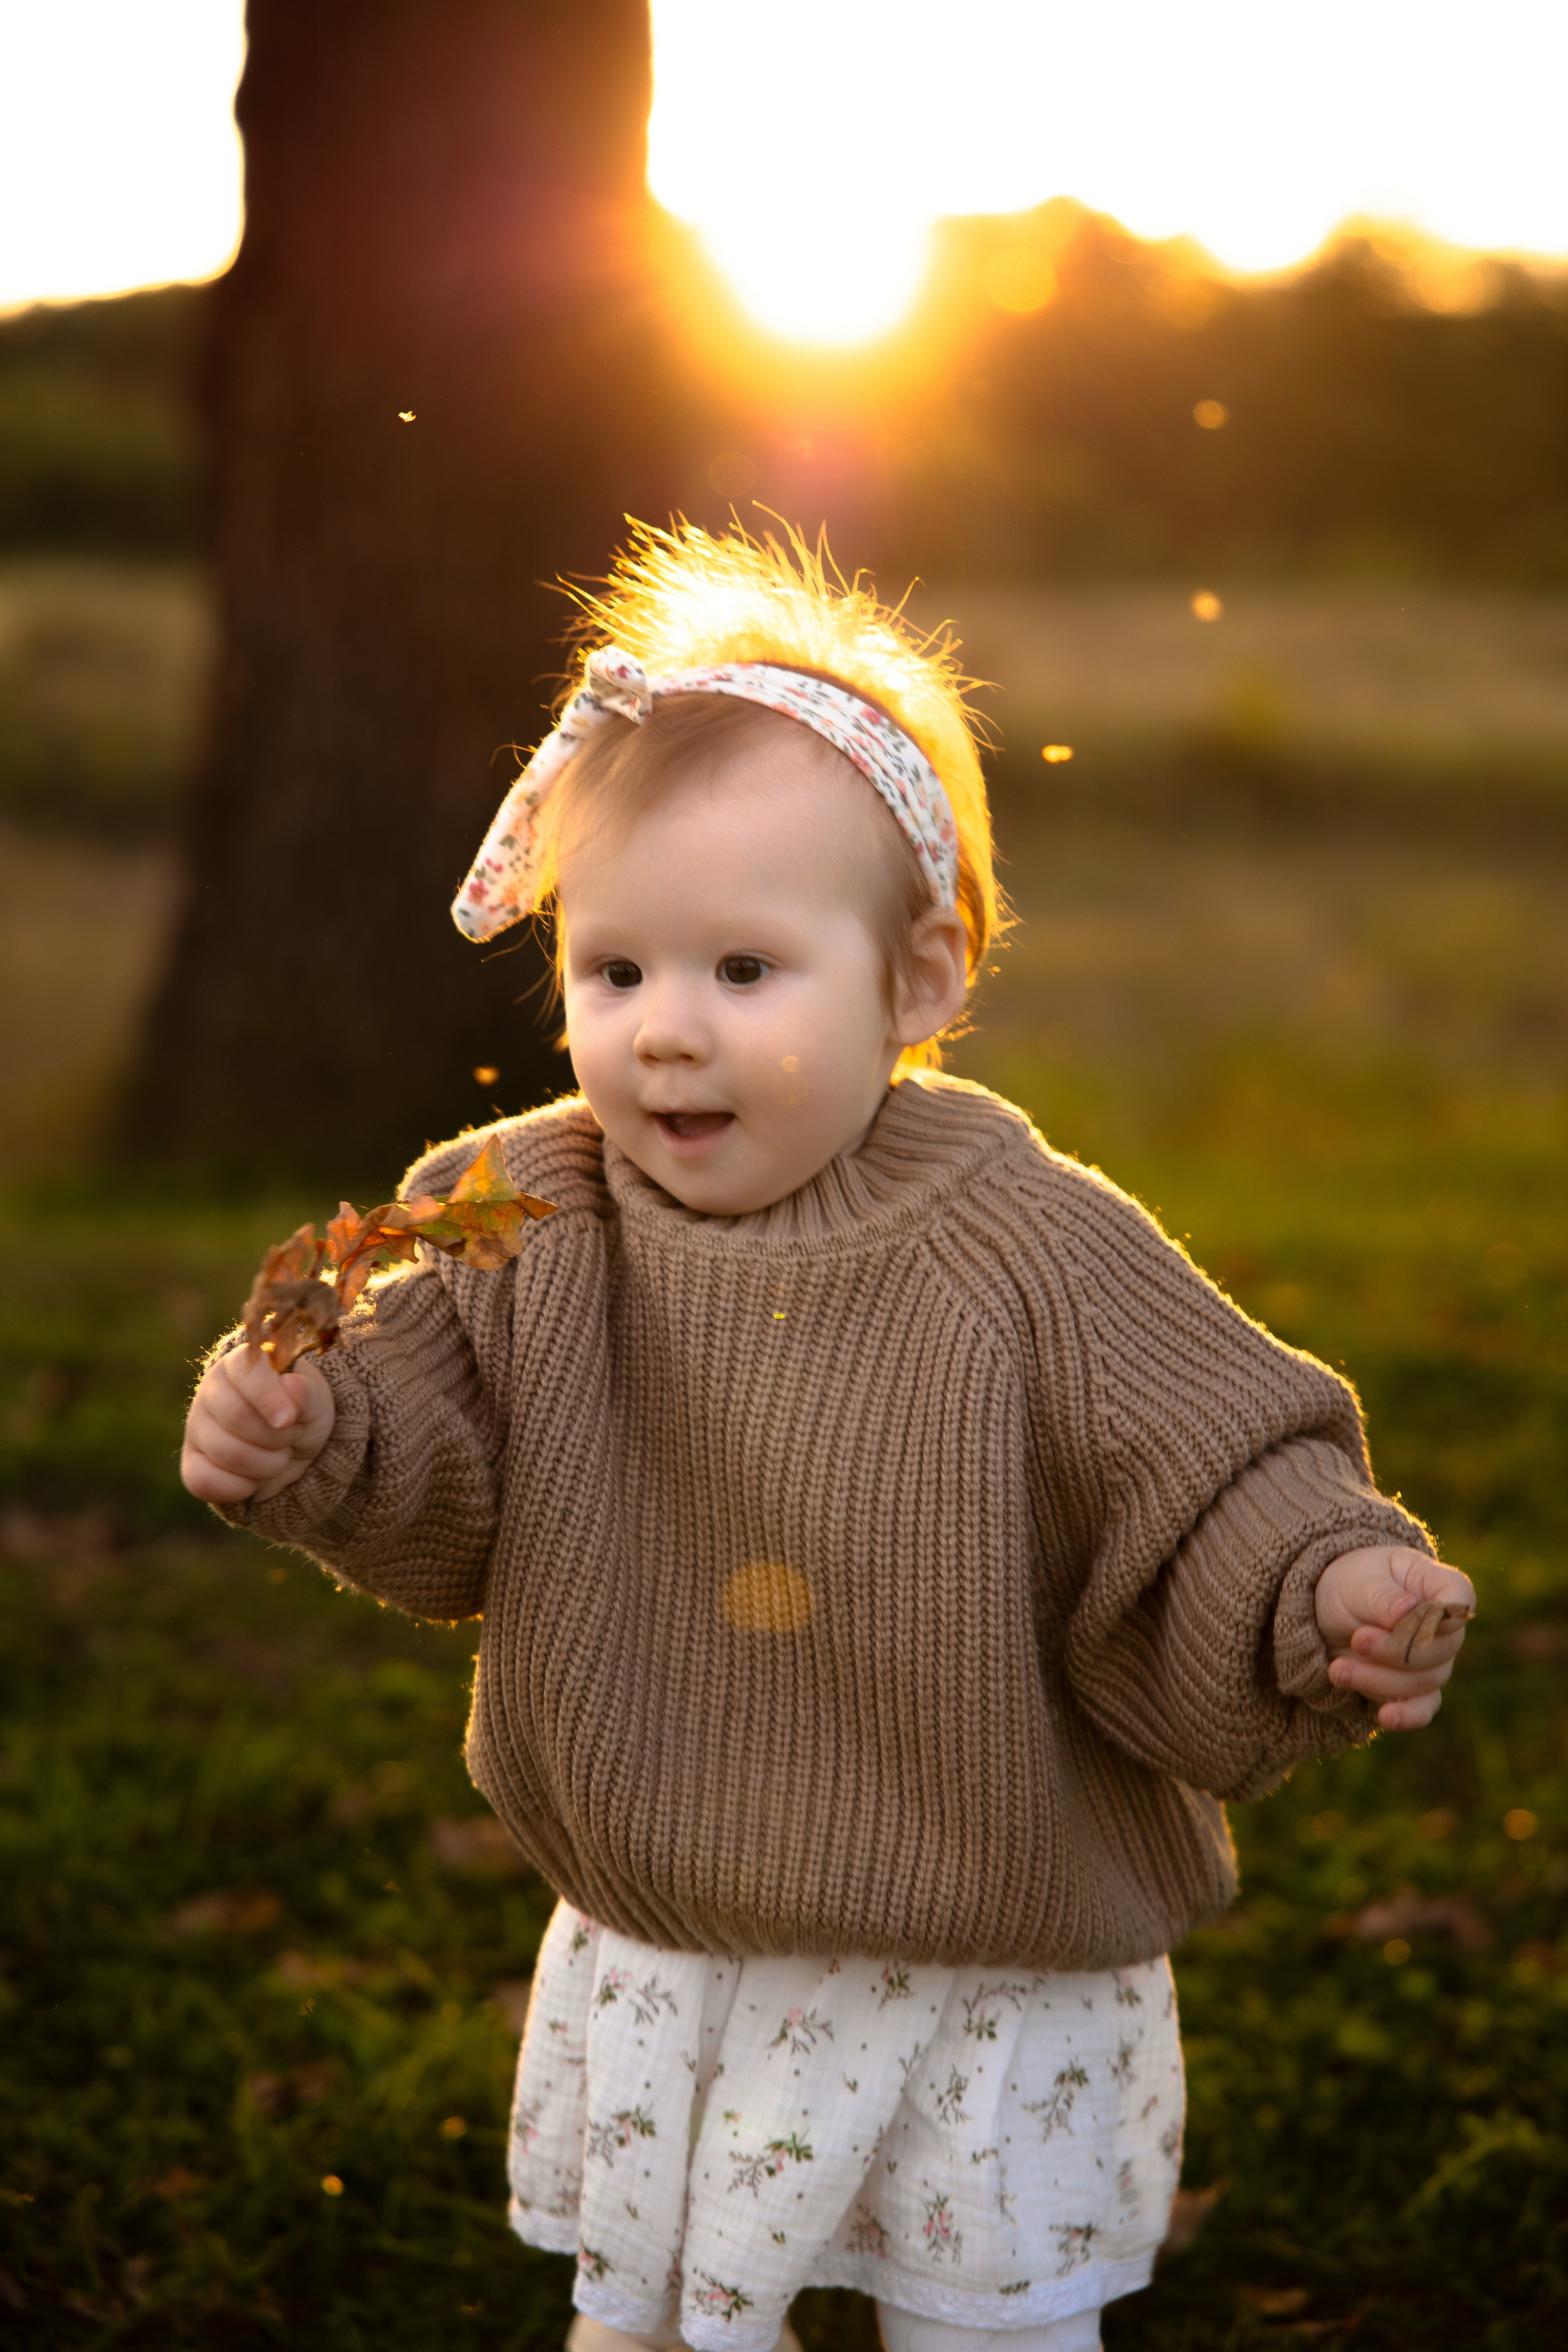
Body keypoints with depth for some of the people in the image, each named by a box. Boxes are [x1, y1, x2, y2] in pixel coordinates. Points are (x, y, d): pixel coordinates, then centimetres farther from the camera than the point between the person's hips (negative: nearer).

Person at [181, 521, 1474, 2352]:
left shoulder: (1037, 1258, -20)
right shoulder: (525, 1224, -10)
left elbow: (1217, 1485, -16)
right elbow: (444, 1488, -2)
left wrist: (1324, 1590, -36)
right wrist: (317, 1431, -22)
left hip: (996, 1983, -3)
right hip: (652, 1959, 3)